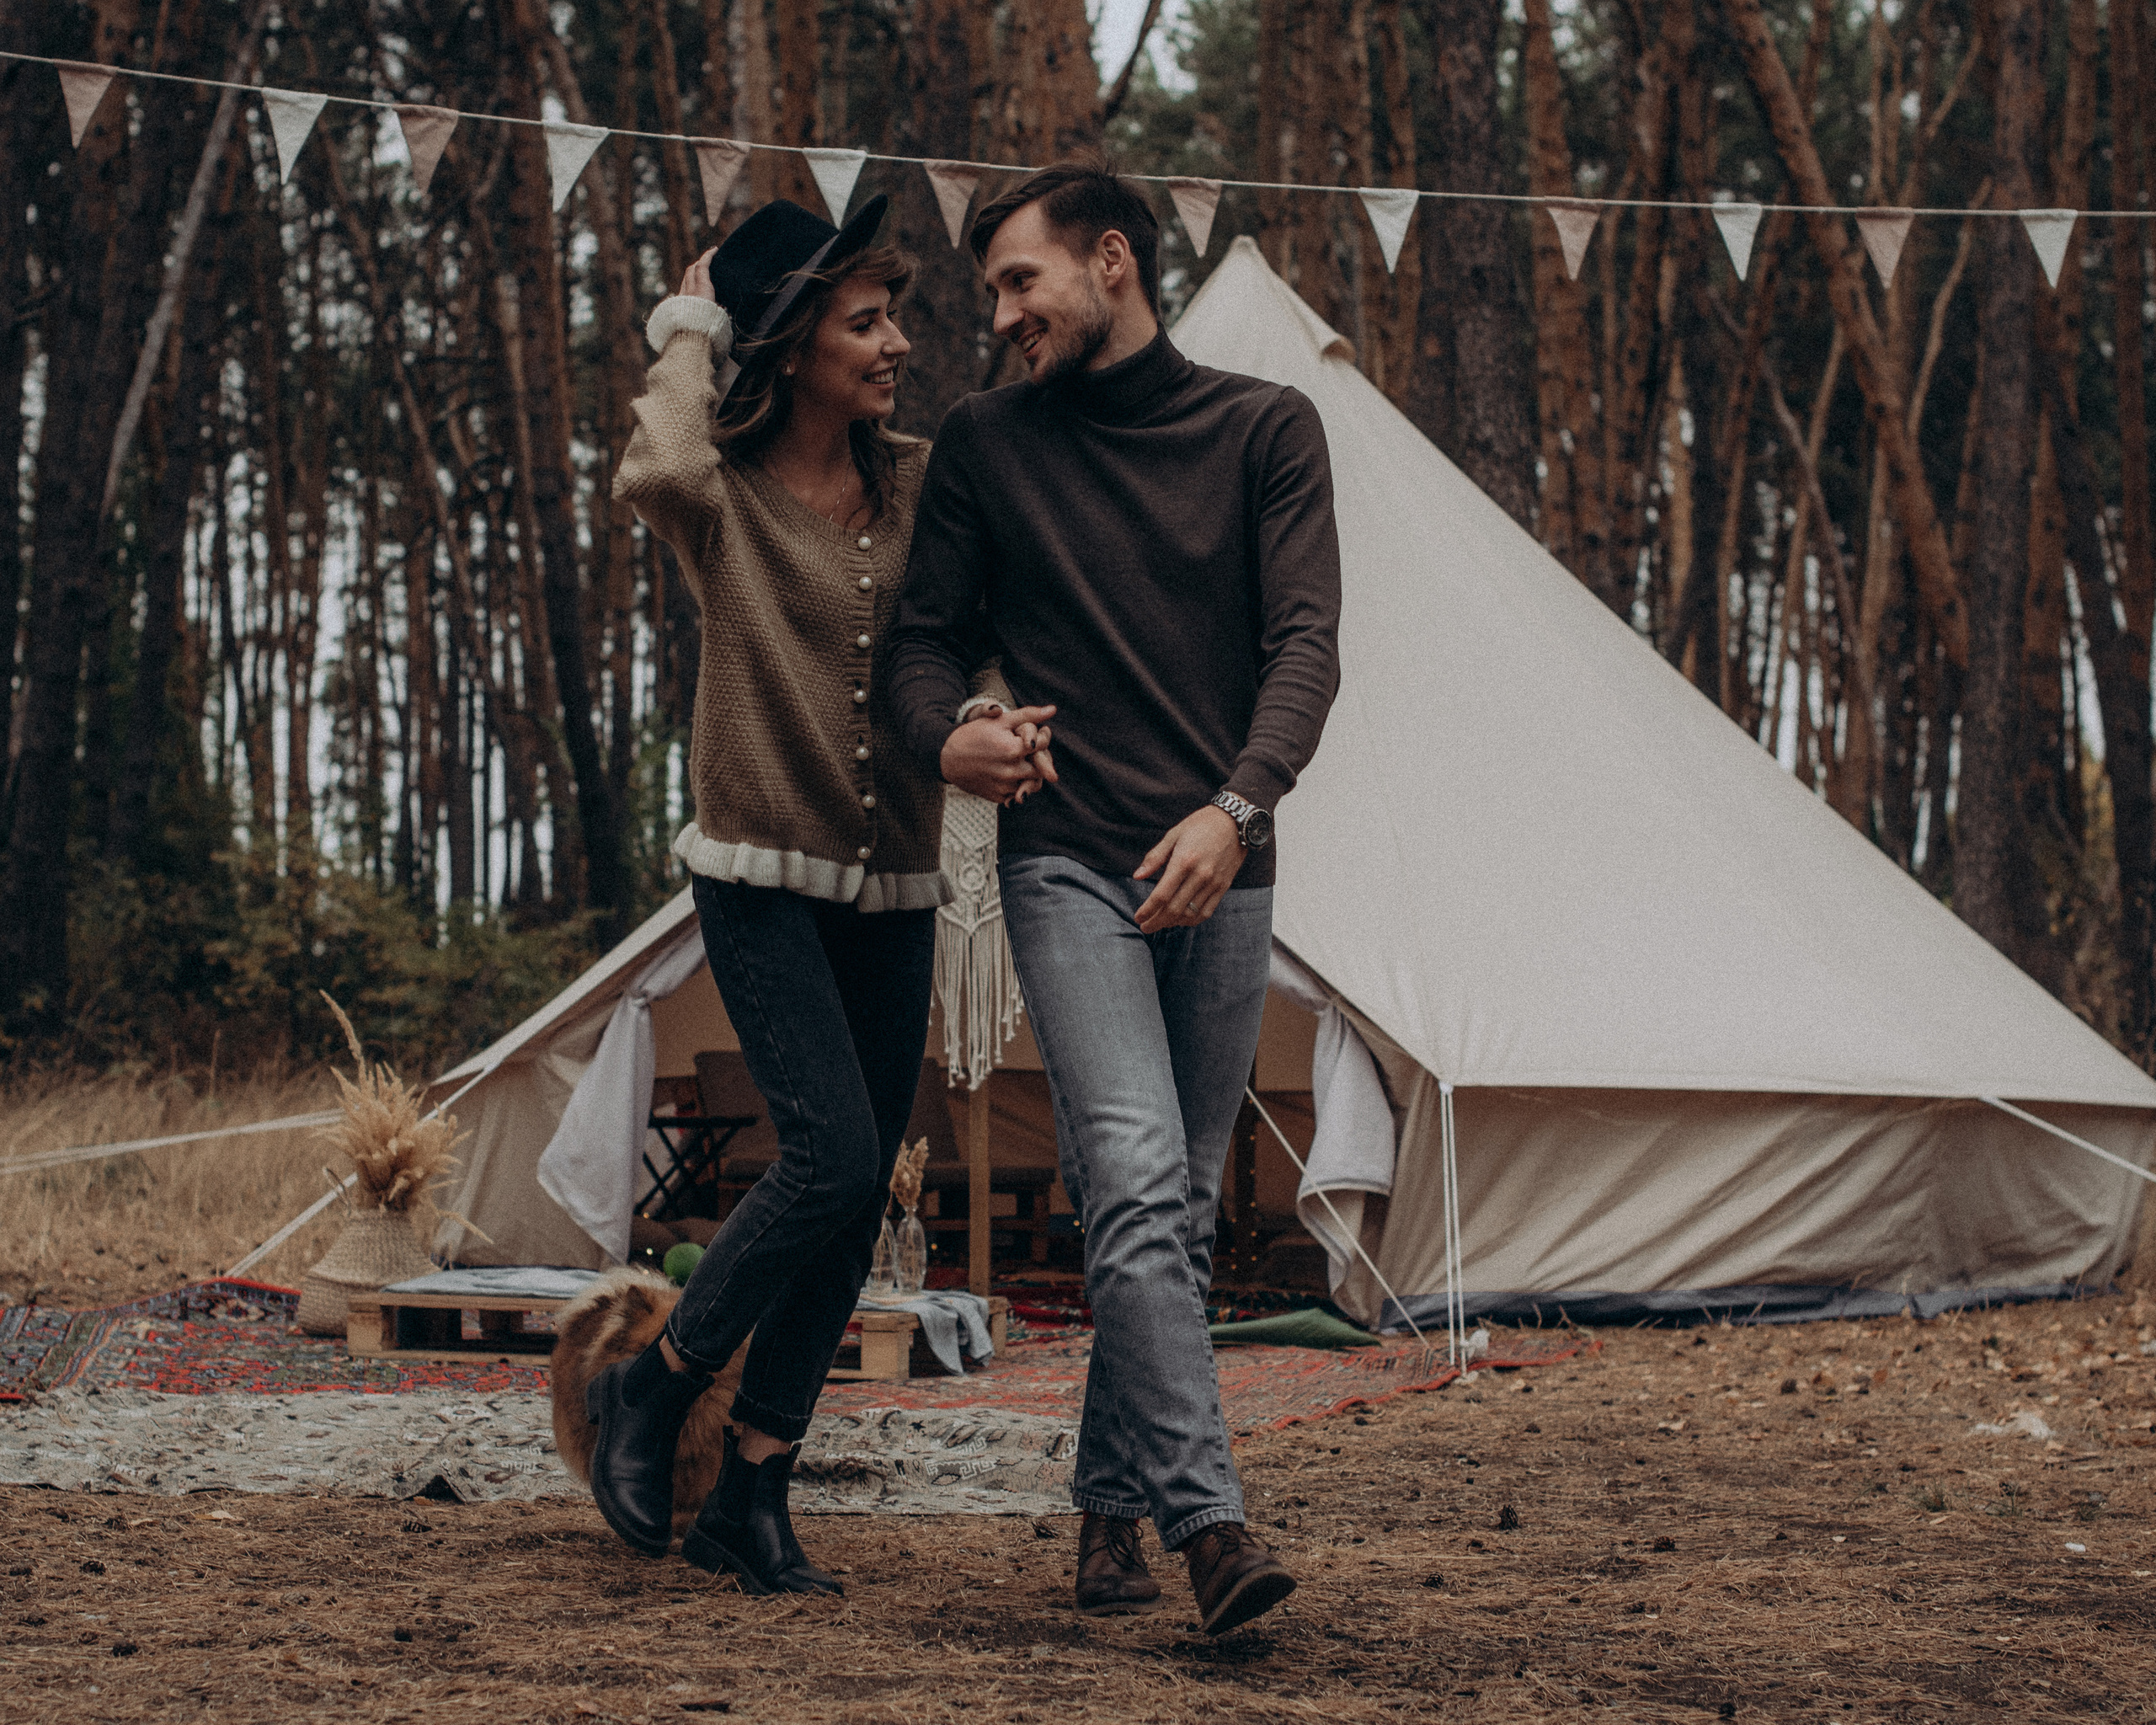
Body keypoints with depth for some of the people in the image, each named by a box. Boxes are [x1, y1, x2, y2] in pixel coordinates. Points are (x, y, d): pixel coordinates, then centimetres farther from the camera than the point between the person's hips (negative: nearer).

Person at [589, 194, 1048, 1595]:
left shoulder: (921, 489, 5)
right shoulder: (723, 499, -9)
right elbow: (658, 470, -32)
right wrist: (689, 331, -16)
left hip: (896, 894, 5)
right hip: (766, 883, -5)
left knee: (859, 1198, 3)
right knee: (834, 1154, -19)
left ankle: (752, 1495, 11)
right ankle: (653, 1387, 3)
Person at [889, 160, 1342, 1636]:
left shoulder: (1265, 431, 4)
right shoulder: (986, 446, 8)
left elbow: (1307, 643, -5)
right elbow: (930, 638, 12)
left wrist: (1234, 807, -21)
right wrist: (945, 735, -12)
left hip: (1220, 871, 1)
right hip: (1069, 863, -1)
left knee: (1179, 1209, 5)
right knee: (1137, 1182, -18)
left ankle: (1113, 1507, 18)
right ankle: (1209, 1518, -25)